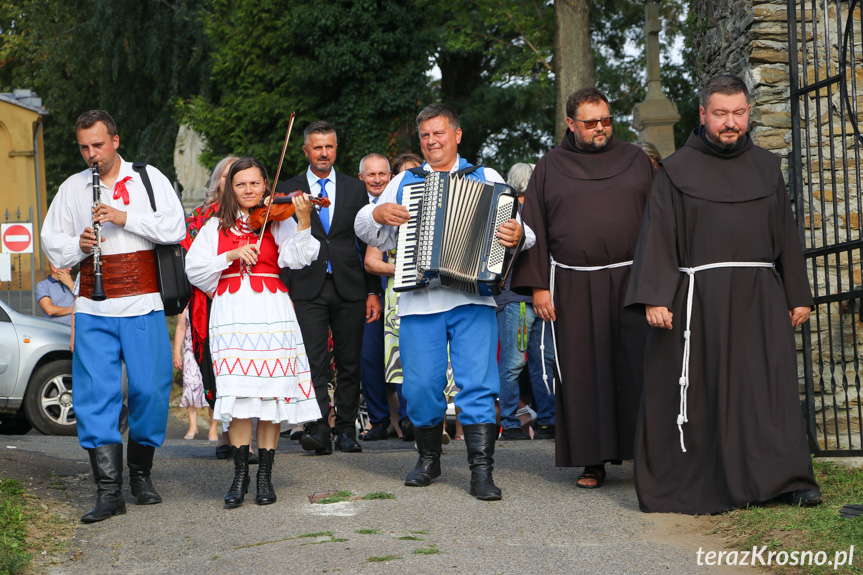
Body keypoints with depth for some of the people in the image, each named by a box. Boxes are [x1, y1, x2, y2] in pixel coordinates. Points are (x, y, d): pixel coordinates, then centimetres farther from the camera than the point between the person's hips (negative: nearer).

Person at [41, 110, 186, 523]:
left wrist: (125, 217, -14)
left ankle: (141, 473, 19)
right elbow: (51, 244, 16)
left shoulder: (149, 179, 8)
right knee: (95, 395, -7)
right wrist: (79, 244, -5)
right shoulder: (72, 188, 13)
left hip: (143, 305, -1)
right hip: (93, 309, 1)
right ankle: (108, 491, -7)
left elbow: (175, 228, -3)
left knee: (151, 391, -3)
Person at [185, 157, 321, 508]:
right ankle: (240, 474, -1)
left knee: (271, 392, -3)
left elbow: (297, 258, -9)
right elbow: (195, 269, 4)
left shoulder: (277, 222, 9)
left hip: (271, 311, -1)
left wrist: (303, 221, -24)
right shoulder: (216, 227, 14)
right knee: (238, 392, -8)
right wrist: (232, 255, -8)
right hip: (231, 314, 1)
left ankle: (265, 476, 4)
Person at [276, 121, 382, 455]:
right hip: (308, 290, -2)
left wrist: (373, 292, 6)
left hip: (349, 289, 2)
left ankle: (346, 431, 13)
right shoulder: (288, 191, 8)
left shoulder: (355, 189, 11)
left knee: (349, 364, 4)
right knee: (314, 362, -13)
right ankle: (318, 429, -17)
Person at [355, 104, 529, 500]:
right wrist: (378, 214, -3)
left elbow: (513, 224, 4)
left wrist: (516, 235, -19)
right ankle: (428, 459, 21)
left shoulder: (486, 180, 13)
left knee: (478, 384, -9)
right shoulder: (404, 182, 18)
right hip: (419, 301, 2)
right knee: (421, 385, 2)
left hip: (473, 301, -2)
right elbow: (367, 230, 19)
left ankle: (481, 471, -7)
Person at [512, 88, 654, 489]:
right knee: (582, 371, 0)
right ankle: (593, 461, 7)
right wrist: (538, 286, -1)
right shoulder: (550, 167, 9)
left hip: (630, 282, 0)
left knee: (636, 365, -4)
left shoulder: (635, 161, 11)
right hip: (574, 288, 0)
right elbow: (534, 230, 7)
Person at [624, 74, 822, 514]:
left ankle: (787, 479, -3)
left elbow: (786, 235, 16)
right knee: (703, 390, -2)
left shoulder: (766, 168, 15)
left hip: (758, 298, 3)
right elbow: (657, 236, -2)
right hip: (699, 299, -3)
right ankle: (703, 486, 6)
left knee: (770, 386, -4)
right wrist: (654, 297, -12)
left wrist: (798, 295, 11)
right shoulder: (677, 171, 4)